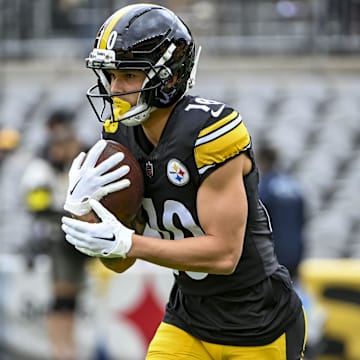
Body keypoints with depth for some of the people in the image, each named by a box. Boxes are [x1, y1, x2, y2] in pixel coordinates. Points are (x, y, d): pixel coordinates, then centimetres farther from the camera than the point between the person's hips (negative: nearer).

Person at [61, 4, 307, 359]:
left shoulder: (209, 131, -23)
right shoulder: (120, 136, -1)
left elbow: (223, 254, -25)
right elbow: (119, 262, 1)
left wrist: (126, 242, -29)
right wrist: (81, 208, -18)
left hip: (258, 329, -6)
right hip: (188, 322, 6)